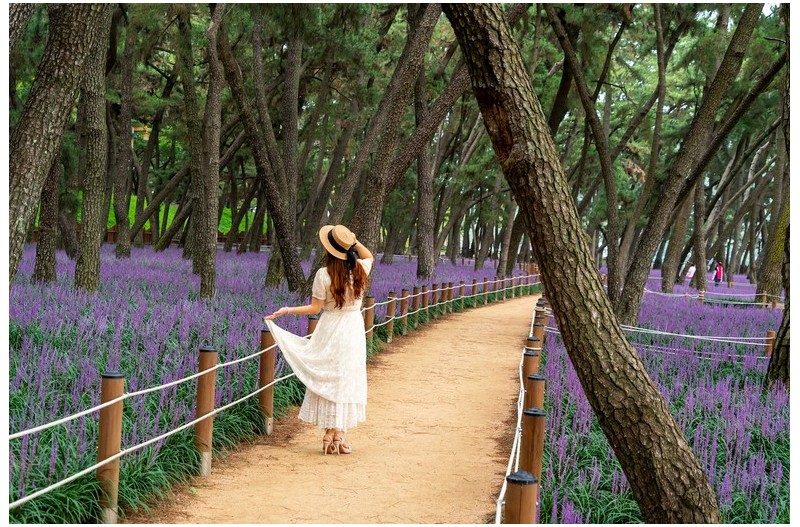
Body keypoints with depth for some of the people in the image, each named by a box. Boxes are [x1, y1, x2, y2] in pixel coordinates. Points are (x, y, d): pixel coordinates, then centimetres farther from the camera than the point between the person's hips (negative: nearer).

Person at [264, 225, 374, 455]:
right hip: (353, 330, 3)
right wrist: (353, 242, 5)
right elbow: (369, 256, 20)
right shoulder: (360, 270, -5)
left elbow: (315, 308, -10)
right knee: (347, 380, 7)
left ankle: (329, 435, 8)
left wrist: (286, 310, -3)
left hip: (329, 331, -2)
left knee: (326, 380, 6)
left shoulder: (324, 274, -15)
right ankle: (339, 433, 7)